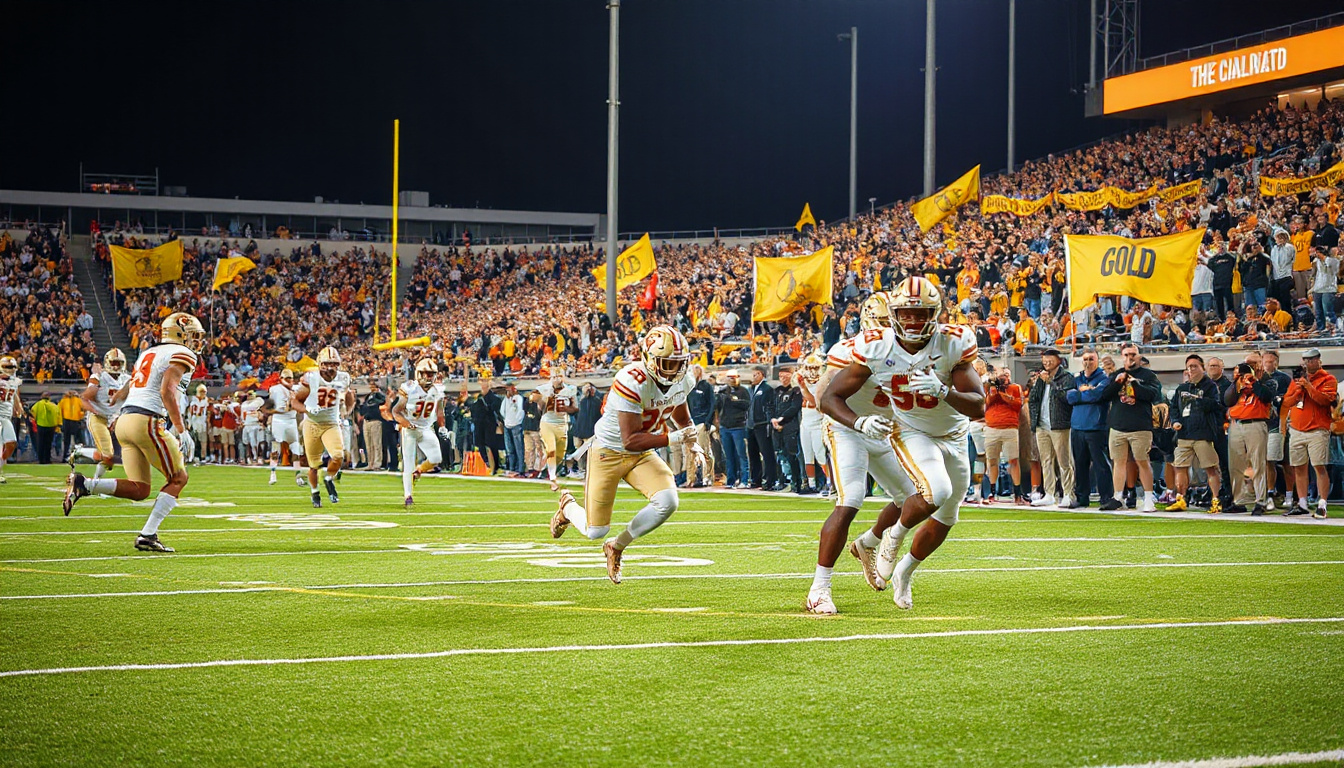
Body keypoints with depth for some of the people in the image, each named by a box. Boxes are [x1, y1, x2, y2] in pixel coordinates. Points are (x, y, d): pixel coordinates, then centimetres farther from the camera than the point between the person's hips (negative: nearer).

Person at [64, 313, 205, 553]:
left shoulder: (148, 354, 24)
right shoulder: (182, 355, -2)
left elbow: (126, 392, 27)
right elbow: (167, 391, -15)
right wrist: (181, 430, -14)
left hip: (126, 418, 8)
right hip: (147, 422, -8)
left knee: (139, 490, 9)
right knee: (178, 478, 6)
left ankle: (82, 484, -7)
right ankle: (148, 536, -3)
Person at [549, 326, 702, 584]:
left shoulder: (681, 382, -7)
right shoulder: (632, 382, -30)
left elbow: (683, 420, 16)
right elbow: (631, 440, -31)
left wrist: (692, 443, -1)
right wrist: (671, 439, -36)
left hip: (642, 455, 6)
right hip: (609, 452, -6)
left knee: (667, 502, -22)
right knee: (595, 531, -2)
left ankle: (617, 546, 4)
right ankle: (568, 506, 38)